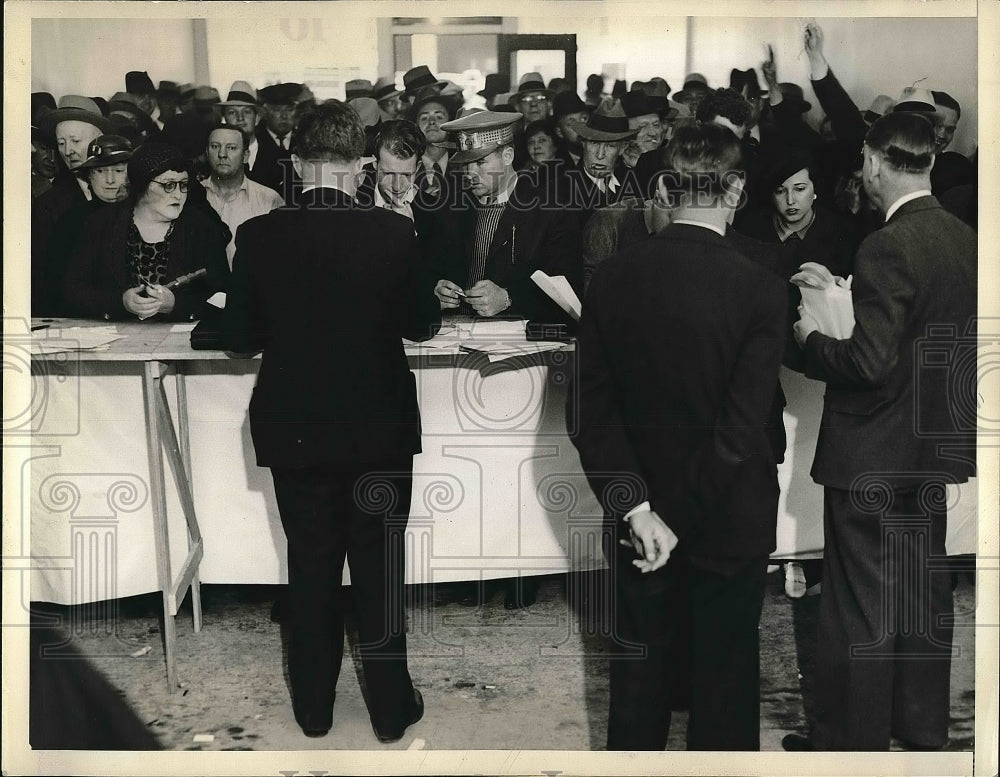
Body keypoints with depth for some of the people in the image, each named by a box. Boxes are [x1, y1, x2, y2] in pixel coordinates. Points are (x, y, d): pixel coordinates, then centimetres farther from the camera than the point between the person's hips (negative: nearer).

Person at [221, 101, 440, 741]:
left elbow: (240, 336, -2)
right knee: (379, 567, 12)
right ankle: (391, 706, 21)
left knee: (311, 567, 15)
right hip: (378, 428, -1)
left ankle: (314, 706, 27)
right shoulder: (392, 232, -13)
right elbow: (424, 325, -2)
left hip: (293, 432, 1)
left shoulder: (259, 236, -9)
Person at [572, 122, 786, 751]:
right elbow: (740, 431, -21)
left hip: (639, 518, 3)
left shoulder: (611, 279, -7)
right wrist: (680, 522, -15)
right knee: (725, 679, 14)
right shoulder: (760, 290, -17)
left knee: (640, 679, 18)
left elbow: (594, 413, -9)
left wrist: (636, 507, -11)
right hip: (729, 527, -3)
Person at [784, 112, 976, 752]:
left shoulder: (888, 249, -22)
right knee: (924, 590, 19)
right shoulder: (966, 241, 3)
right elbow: (958, 343, 12)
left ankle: (853, 740, 16)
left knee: (861, 607, 4)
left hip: (875, 453, -8)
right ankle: (923, 723, 34)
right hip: (935, 446, 8)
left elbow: (869, 363, -25)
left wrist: (811, 340, -8)